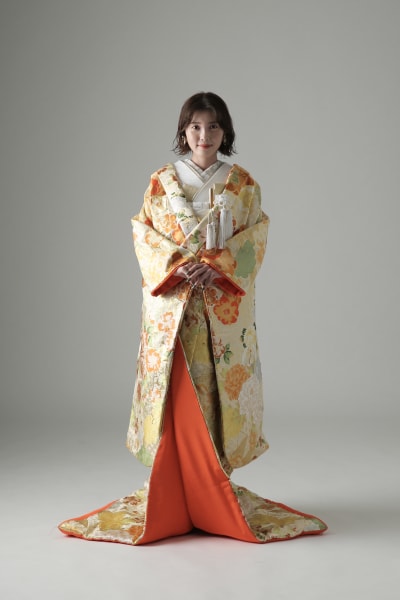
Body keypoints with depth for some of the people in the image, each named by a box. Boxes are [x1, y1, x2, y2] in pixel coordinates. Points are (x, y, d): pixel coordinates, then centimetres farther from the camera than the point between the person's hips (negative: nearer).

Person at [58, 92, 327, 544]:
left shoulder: (243, 183, 8)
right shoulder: (161, 181, 7)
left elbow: (255, 239, 2)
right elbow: (144, 236, 2)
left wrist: (215, 265, -14)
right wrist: (181, 265, -14)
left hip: (225, 307, 0)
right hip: (171, 306, 0)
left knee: (220, 391, 0)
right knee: (175, 396, -2)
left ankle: (217, 494, 10)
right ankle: (172, 497, 5)